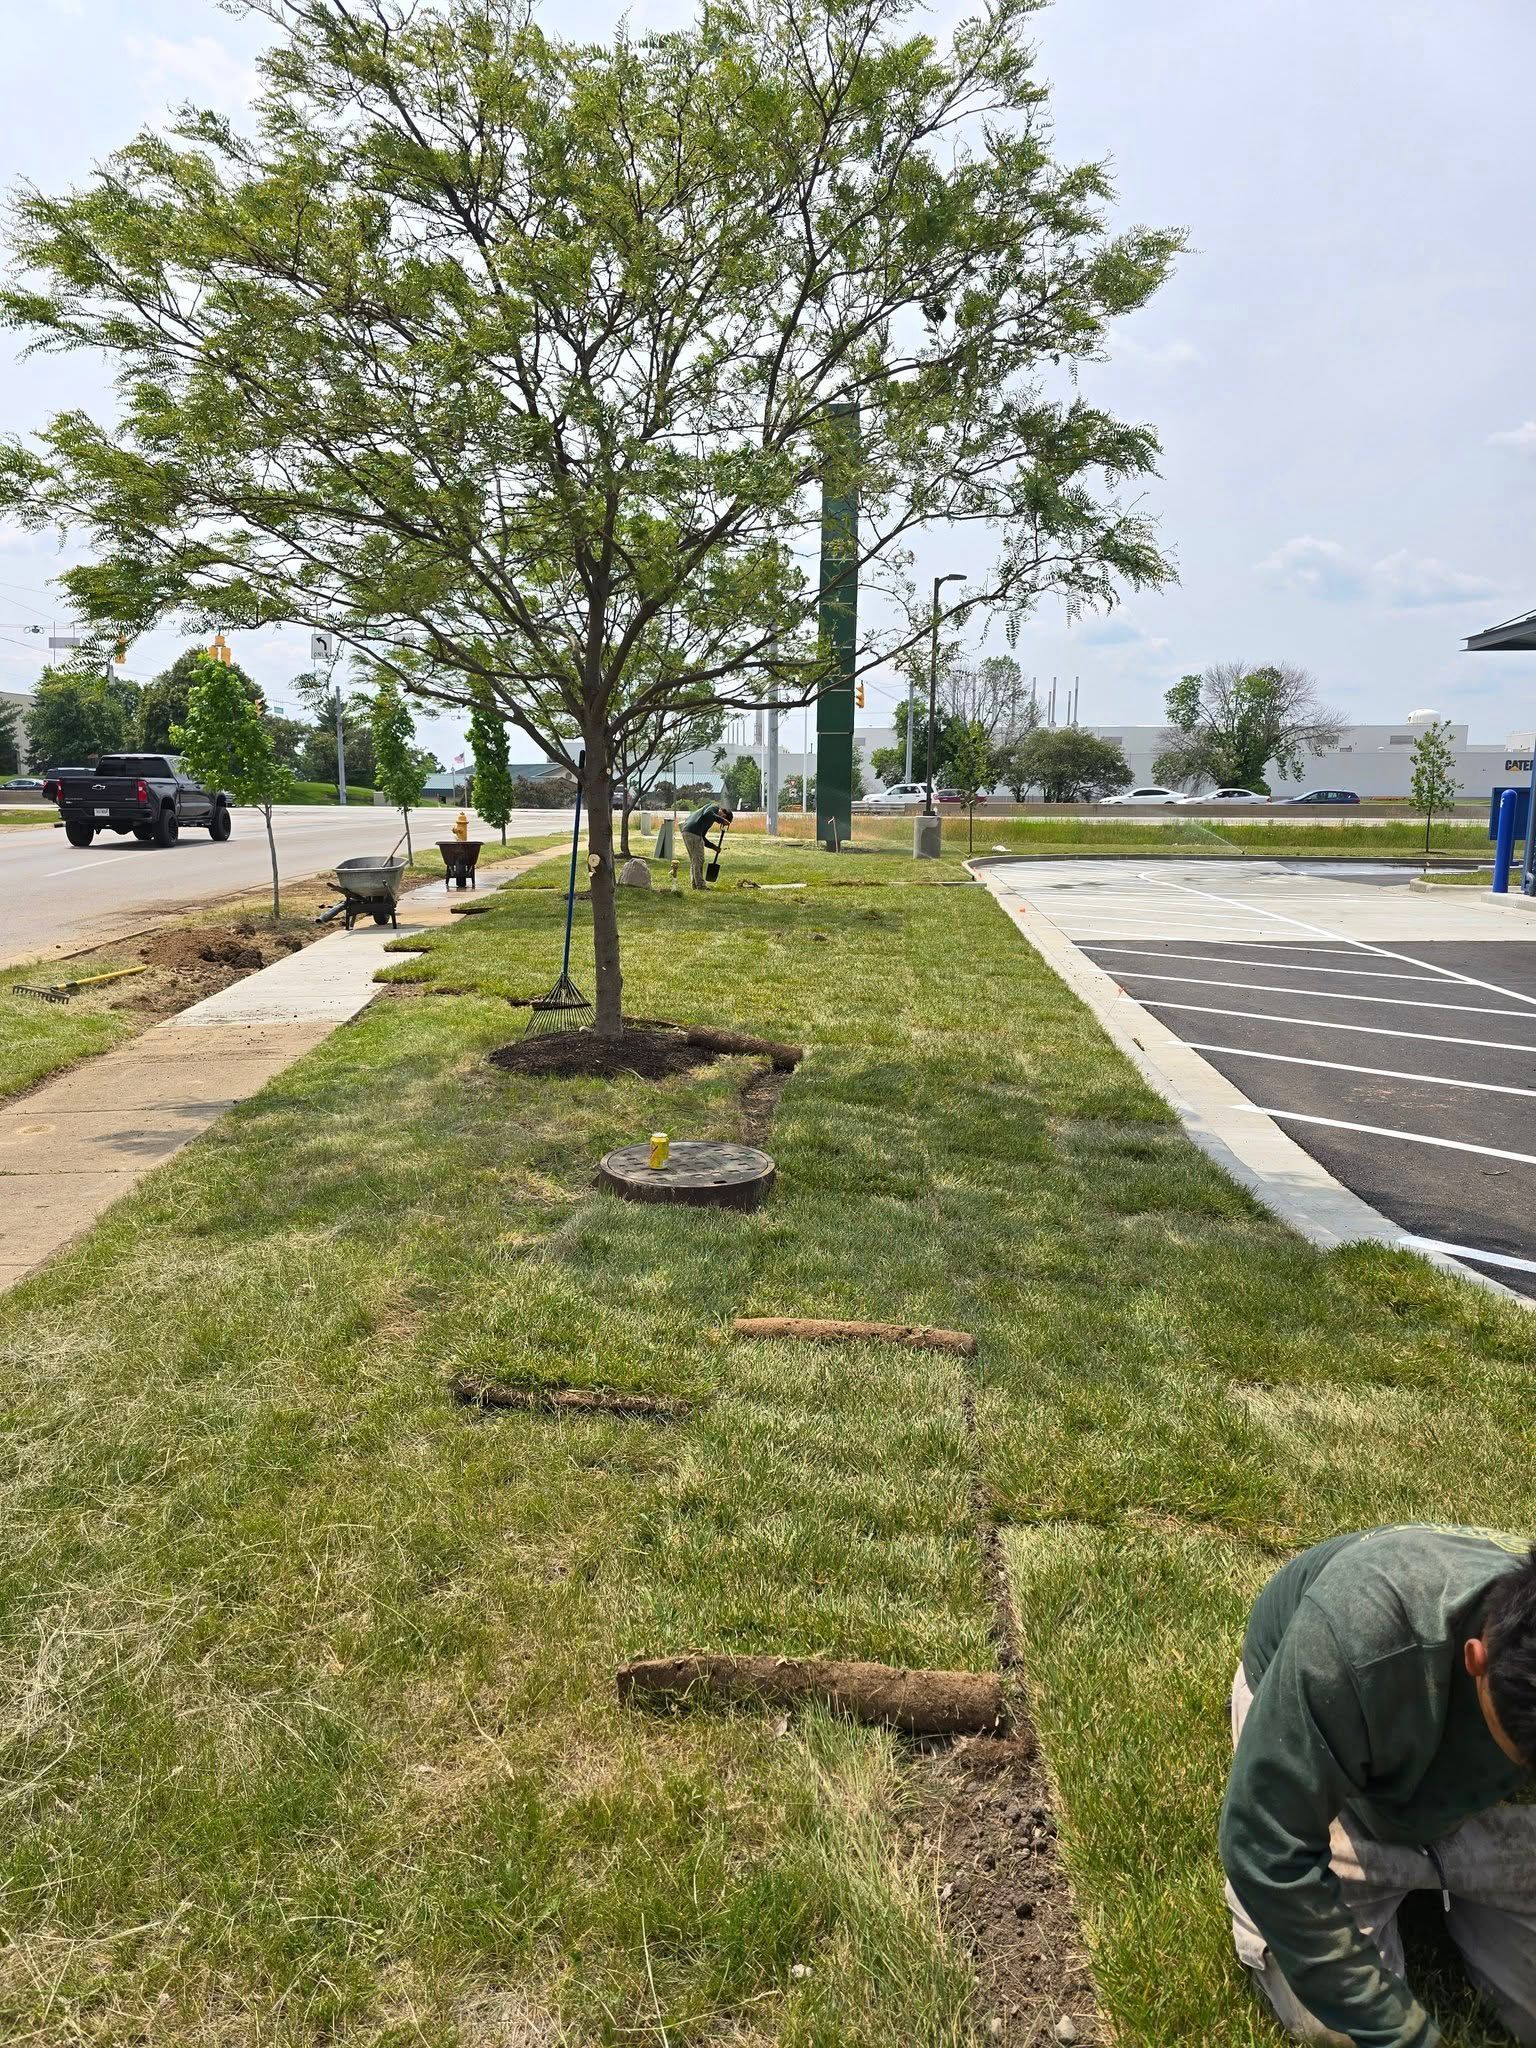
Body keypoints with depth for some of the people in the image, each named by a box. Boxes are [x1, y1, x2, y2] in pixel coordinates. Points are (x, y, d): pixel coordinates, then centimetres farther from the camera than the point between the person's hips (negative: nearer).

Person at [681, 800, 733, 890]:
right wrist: (721, 820, -14)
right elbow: (707, 814, -19)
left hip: (685, 831, 10)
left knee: (693, 860, 16)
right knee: (699, 859, -4)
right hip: (693, 832, -10)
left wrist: (714, 847, 18)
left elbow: (702, 838, 27)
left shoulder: (709, 821, 28)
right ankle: (700, 885, -1)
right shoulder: (714, 807, 4)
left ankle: (694, 883, 21)